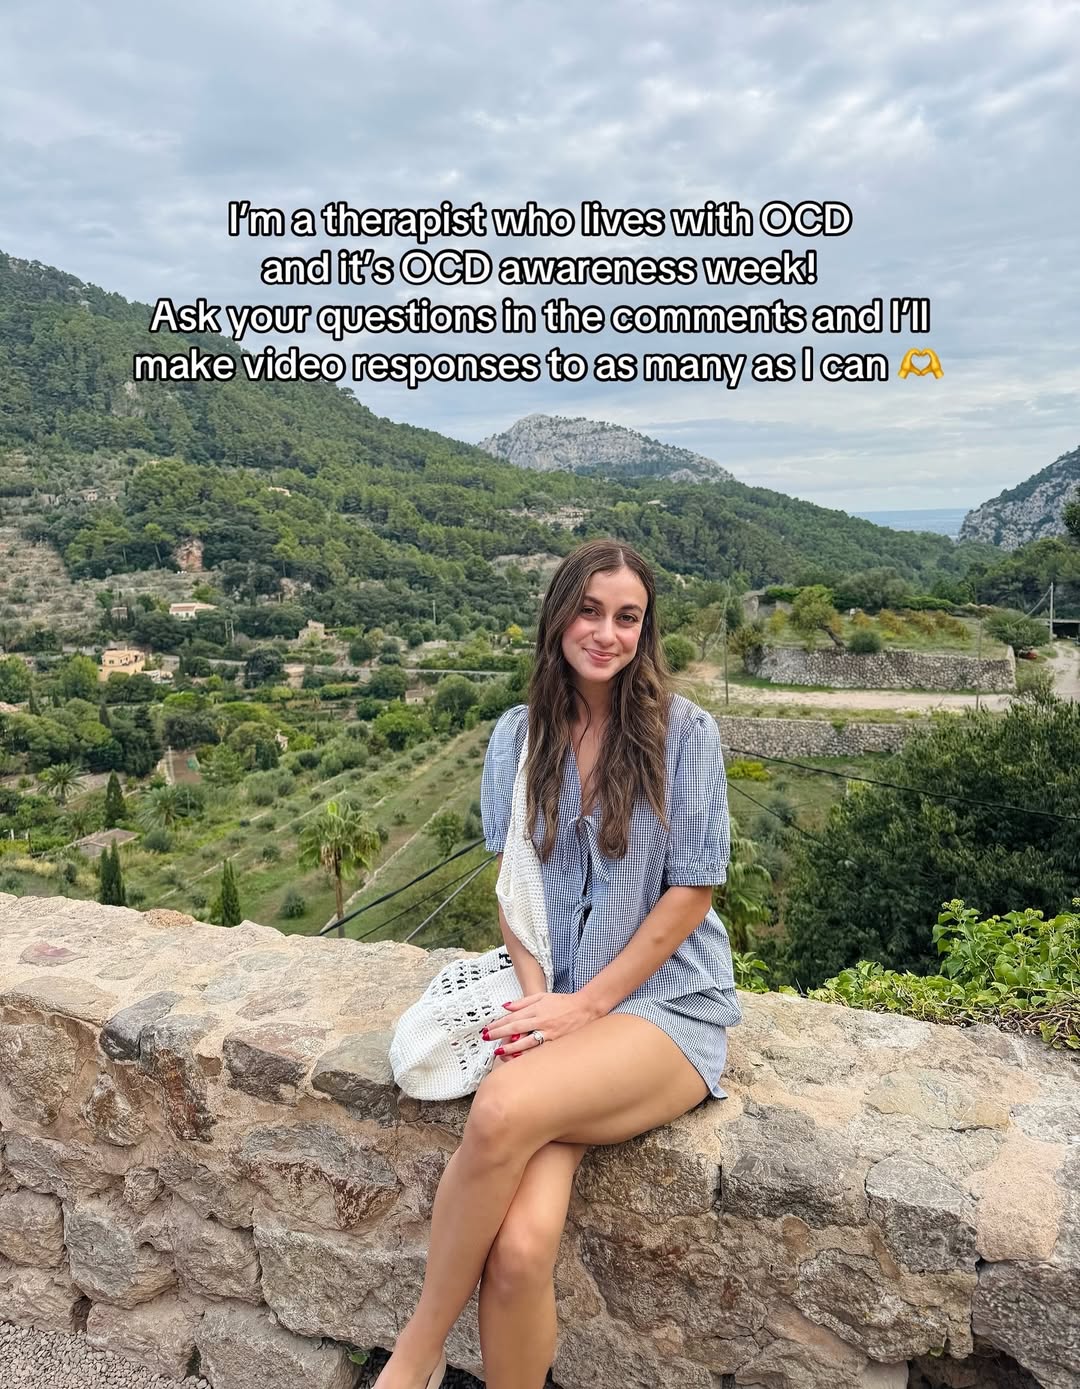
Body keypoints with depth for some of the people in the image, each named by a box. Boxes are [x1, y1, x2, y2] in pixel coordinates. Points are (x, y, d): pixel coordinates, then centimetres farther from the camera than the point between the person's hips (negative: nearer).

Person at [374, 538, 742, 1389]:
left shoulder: (684, 731, -4)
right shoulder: (519, 735, 7)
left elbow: (694, 889, -5)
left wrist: (588, 1003, -10)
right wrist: (538, 1001, -6)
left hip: (666, 1001, -2)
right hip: (556, 1004, 3)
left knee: (505, 1109, -31)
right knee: (518, 1251, -22)